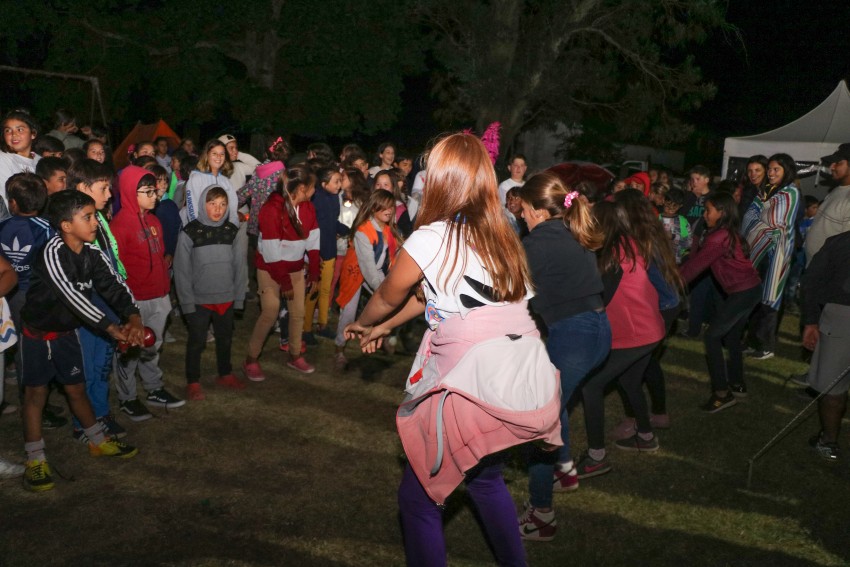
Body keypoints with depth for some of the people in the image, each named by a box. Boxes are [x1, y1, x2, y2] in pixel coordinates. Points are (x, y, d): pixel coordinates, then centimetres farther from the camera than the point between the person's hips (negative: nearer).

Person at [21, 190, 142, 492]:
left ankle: (99, 442, 33)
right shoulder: (52, 252, -27)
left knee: (77, 389, 17)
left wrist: (133, 317, -31)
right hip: (38, 333, -6)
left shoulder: (92, 255, -6)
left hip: (67, 332, 6)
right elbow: (71, 295, -35)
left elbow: (114, 285, -12)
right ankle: (35, 460, 13)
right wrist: (111, 328, -36)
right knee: (36, 393, 3)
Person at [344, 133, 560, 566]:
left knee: (419, 497, 9)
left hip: (477, 391, -7)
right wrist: (385, 328, 34)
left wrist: (361, 323, 33)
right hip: (533, 389, 8)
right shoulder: (500, 235, 12)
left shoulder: (429, 239, -7)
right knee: (485, 476, 30)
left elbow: (388, 297, 11)